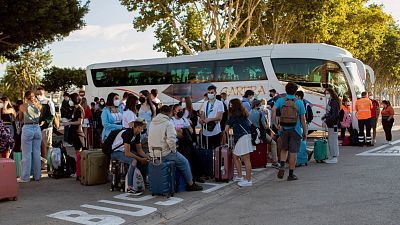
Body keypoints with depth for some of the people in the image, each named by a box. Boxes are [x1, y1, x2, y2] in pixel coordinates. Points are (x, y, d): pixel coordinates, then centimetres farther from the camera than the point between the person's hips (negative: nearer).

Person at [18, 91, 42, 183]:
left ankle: (25, 177, 5)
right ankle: (37, 176, 15)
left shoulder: (22, 106, -2)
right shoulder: (38, 105, 2)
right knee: (37, 153, 9)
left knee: (26, 154, 1)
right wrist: (36, 101, 23)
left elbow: (20, 118, 12)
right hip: (37, 128, 3)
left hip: (27, 129, -3)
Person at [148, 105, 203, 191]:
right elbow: (171, 140, -25)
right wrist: (174, 150, -9)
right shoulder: (168, 123, -15)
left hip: (153, 154, 8)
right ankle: (190, 184, 19)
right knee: (184, 162, 11)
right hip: (165, 154, -8)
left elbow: (150, 140, 15)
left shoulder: (152, 123, 9)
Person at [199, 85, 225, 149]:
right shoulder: (205, 103, 11)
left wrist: (209, 119, -25)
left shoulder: (219, 103, -4)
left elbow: (219, 117, -11)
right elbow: (202, 116, 10)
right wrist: (201, 120, -14)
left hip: (215, 132, -4)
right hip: (205, 132, 4)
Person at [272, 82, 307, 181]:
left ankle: (282, 166, -3)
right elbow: (303, 119, -2)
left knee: (284, 150, 19)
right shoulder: (299, 102, -1)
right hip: (295, 130, -2)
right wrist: (305, 132, 4)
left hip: (283, 129, 2)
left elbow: (273, 110, -17)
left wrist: (276, 124, -14)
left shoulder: (281, 100, 1)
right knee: (293, 152, 3)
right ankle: (291, 174, 8)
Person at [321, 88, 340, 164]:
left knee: (333, 141, -7)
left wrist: (327, 119, -19)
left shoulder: (334, 102, -13)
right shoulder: (329, 102, 17)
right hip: (330, 124, 10)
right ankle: (332, 157, 21)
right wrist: (324, 118, 7)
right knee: (330, 141, 13)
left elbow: (334, 115, -19)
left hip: (333, 124, -10)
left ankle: (334, 158, -2)